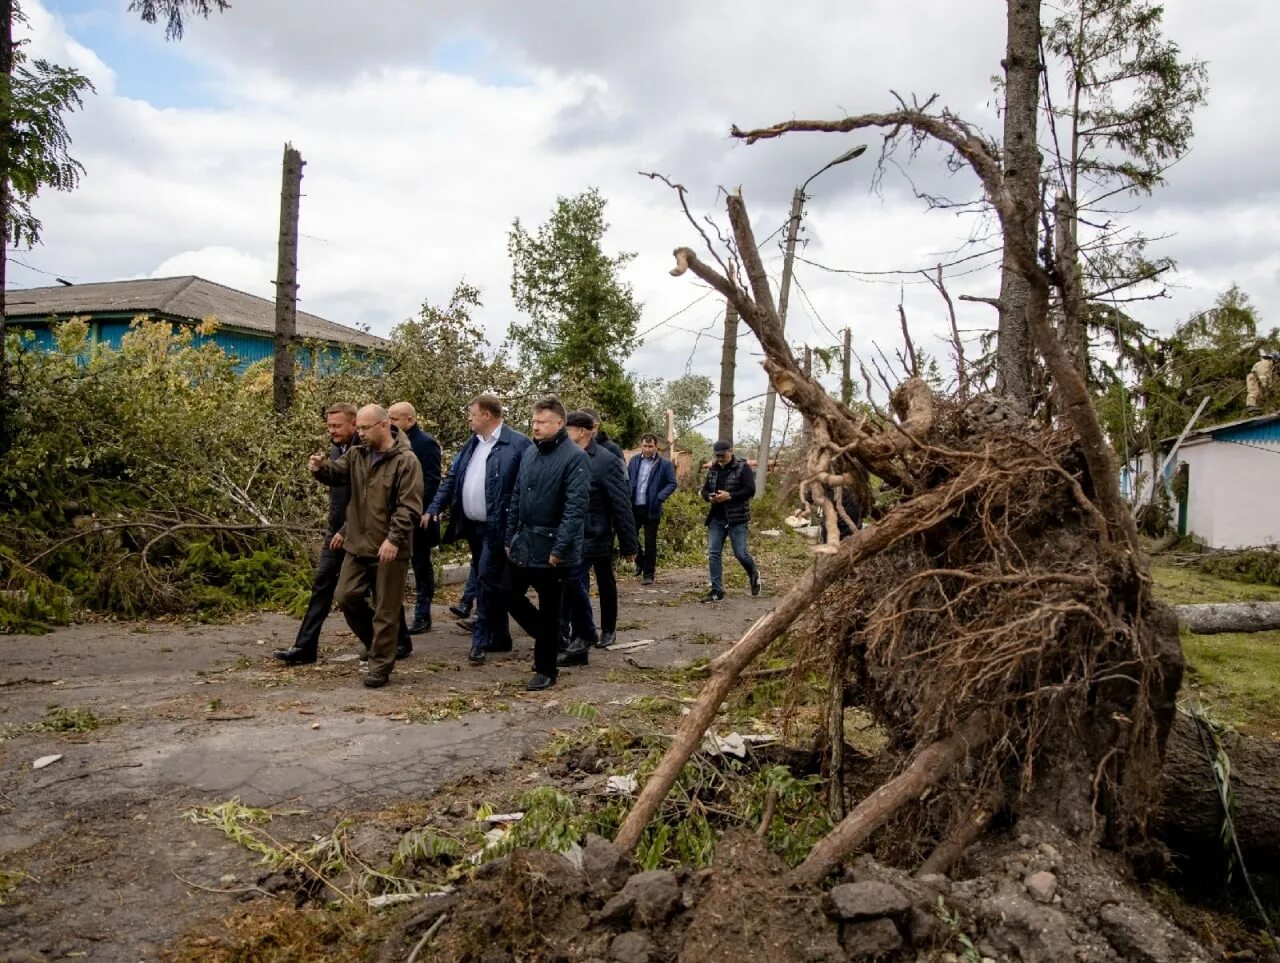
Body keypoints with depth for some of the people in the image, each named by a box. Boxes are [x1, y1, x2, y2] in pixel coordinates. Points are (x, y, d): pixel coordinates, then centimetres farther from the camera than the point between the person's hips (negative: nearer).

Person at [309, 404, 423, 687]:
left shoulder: (406, 461, -13)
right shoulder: (357, 454, 9)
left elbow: (409, 507, -18)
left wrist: (394, 539, -24)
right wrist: (321, 467, -21)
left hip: (390, 549, -6)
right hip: (358, 544, 7)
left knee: (386, 610, 2)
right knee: (346, 596, 10)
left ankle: (380, 666, 14)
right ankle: (377, 641, 31)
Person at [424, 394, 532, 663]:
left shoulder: (518, 444, -13)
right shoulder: (472, 444, 13)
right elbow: (452, 477, 15)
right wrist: (434, 508, 3)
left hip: (497, 528, -8)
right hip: (472, 526, 8)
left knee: (487, 580, -7)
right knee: (488, 583, 14)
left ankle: (481, 639, 4)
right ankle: (500, 638, 24)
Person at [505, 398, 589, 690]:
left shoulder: (575, 457, -13)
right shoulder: (529, 453, 8)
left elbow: (575, 508, -19)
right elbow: (516, 499, 14)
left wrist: (560, 548, -21)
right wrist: (510, 537, 11)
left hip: (551, 548, -7)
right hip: (523, 545, 7)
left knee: (549, 611, 5)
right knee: (512, 597, 12)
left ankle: (546, 670, 20)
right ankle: (548, 636, 35)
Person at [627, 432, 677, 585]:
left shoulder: (665, 464, -5)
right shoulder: (634, 461, 7)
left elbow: (672, 483, -4)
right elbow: (627, 480, 12)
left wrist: (660, 497, -16)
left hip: (651, 509, -3)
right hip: (634, 507, 4)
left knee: (650, 542, 3)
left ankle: (648, 574, 12)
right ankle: (641, 562, 31)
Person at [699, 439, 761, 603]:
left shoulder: (743, 468, -6)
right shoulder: (713, 469, 11)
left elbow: (750, 490, -14)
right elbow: (704, 490, 16)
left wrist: (730, 496, -23)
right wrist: (709, 497, -7)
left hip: (737, 518, -5)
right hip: (716, 518, 5)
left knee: (740, 553, -2)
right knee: (713, 554, 0)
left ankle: (754, 575, 30)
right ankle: (717, 591, 7)